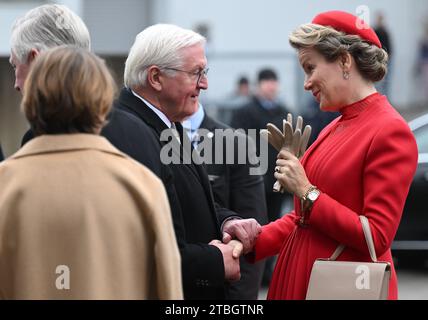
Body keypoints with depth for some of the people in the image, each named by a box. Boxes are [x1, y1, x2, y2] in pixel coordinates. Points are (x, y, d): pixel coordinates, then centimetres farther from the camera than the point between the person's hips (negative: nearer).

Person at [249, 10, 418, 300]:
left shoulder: (390, 132, -14)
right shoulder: (334, 129, 10)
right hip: (301, 276, 8)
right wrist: (255, 241, 1)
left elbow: (377, 238, -18)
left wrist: (306, 191, -16)